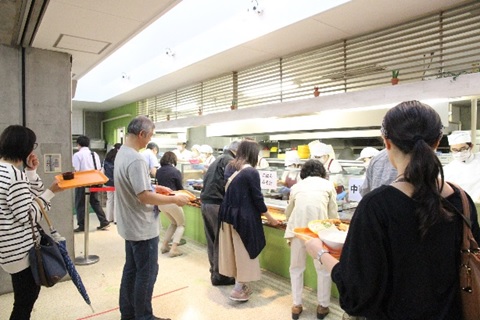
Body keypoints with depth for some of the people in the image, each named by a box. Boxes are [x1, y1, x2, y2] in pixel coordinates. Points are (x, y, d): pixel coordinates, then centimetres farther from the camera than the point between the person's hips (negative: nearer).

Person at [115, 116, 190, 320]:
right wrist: (174, 199, -19)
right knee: (146, 273, 6)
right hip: (142, 227, -10)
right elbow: (144, 197, -28)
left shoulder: (122, 153, 7)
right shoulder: (136, 159, -26)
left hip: (130, 225, 10)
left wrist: (154, 188, 10)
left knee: (131, 269, 20)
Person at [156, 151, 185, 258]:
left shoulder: (158, 171, 6)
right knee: (181, 224, 12)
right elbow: (180, 188, -2)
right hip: (172, 201, -6)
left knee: (173, 223, 26)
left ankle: (164, 245, 19)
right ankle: (173, 249, 0)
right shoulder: (175, 171, -9)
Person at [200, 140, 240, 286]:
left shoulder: (217, 160, 20)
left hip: (205, 203, 9)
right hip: (217, 204, -9)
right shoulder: (229, 161, -9)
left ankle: (214, 270, 28)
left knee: (212, 240, 16)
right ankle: (219, 275, 12)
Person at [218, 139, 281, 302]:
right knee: (245, 251, 6)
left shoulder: (230, 167, 6)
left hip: (229, 214, 7)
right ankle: (238, 290, 14)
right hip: (243, 217, -7)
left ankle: (240, 284, 31)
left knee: (233, 250, 16)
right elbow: (257, 198, -12)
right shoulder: (251, 172, -15)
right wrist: (269, 217, 1)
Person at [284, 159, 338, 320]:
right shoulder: (328, 185, 15)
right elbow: (333, 214, 12)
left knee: (296, 268, 19)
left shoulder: (296, 186, 19)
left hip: (297, 228, 2)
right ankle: (323, 306, 27)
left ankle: (296, 306, 26)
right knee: (324, 269, 18)